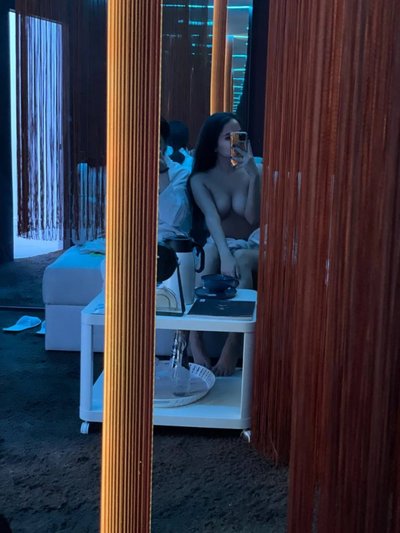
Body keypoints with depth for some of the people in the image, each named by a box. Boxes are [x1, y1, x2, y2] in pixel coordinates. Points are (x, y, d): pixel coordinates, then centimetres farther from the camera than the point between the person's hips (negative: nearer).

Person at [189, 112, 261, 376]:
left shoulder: (255, 170, 3)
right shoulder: (200, 179, 0)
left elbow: (254, 218, -10)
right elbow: (212, 218, -18)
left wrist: (253, 176, -21)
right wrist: (225, 254, -36)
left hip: (252, 245, 1)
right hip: (220, 243, 0)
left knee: (241, 261, -37)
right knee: (210, 253, -38)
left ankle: (233, 346, -44)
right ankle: (194, 339, -43)